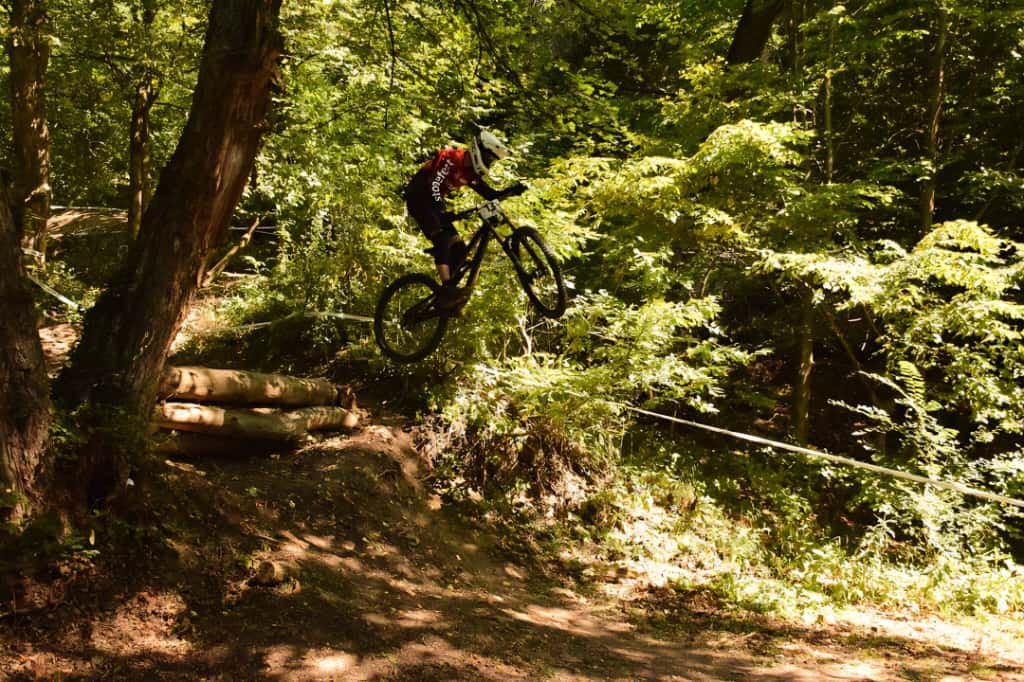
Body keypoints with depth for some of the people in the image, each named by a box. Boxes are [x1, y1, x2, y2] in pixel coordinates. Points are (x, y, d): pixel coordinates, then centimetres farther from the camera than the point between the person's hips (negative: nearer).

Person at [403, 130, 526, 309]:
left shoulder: (471, 173, 6)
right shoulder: (450, 158, -20)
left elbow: (490, 195, 6)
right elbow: (434, 184, -32)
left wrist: (513, 191, -11)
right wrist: (442, 212, -46)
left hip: (433, 201, 9)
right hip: (418, 198, -9)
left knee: (458, 248, -3)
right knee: (443, 239, -29)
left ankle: (446, 300, 0)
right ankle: (447, 290, -39)